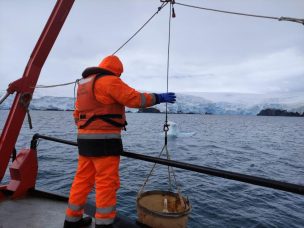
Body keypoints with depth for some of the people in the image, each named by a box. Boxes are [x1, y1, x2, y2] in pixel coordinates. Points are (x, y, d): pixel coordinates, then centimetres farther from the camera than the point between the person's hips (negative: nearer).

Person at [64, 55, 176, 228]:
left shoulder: (84, 84, 19)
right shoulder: (109, 81, -9)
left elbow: (78, 113, 21)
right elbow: (135, 98, -15)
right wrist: (159, 98, -3)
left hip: (86, 139, 9)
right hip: (104, 141, -9)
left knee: (83, 179, 16)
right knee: (107, 183, -1)